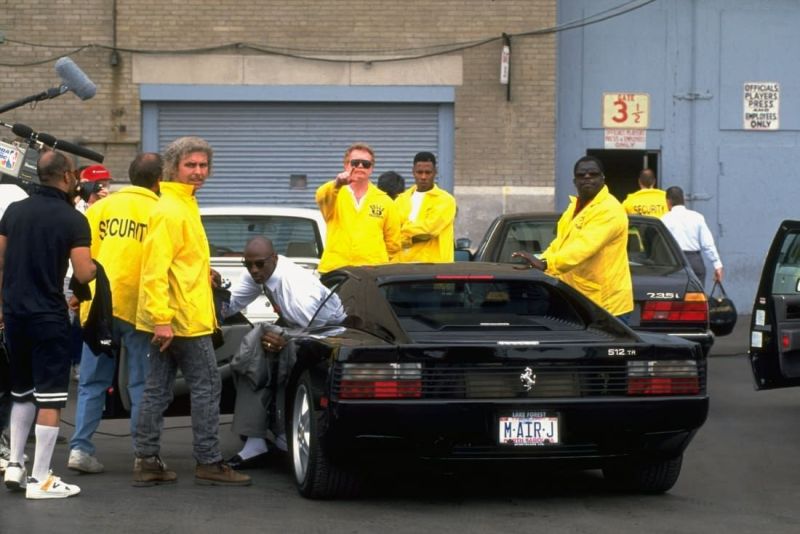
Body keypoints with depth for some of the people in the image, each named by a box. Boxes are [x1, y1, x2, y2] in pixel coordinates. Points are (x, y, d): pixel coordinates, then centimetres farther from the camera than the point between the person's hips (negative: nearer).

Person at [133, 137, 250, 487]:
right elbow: (155, 267, -22)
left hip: (170, 320, 10)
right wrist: (162, 319, -27)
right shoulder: (170, 211, -15)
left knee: (157, 389, 9)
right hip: (183, 319, -10)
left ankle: (146, 461, 11)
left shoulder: (183, 206, 17)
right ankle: (209, 463, 0)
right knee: (207, 388, -4)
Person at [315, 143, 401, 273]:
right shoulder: (335, 195, 8)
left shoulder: (385, 201, 13)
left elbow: (393, 243, 16)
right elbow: (322, 197, -18)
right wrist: (337, 184, -39)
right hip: (334, 269, -1)